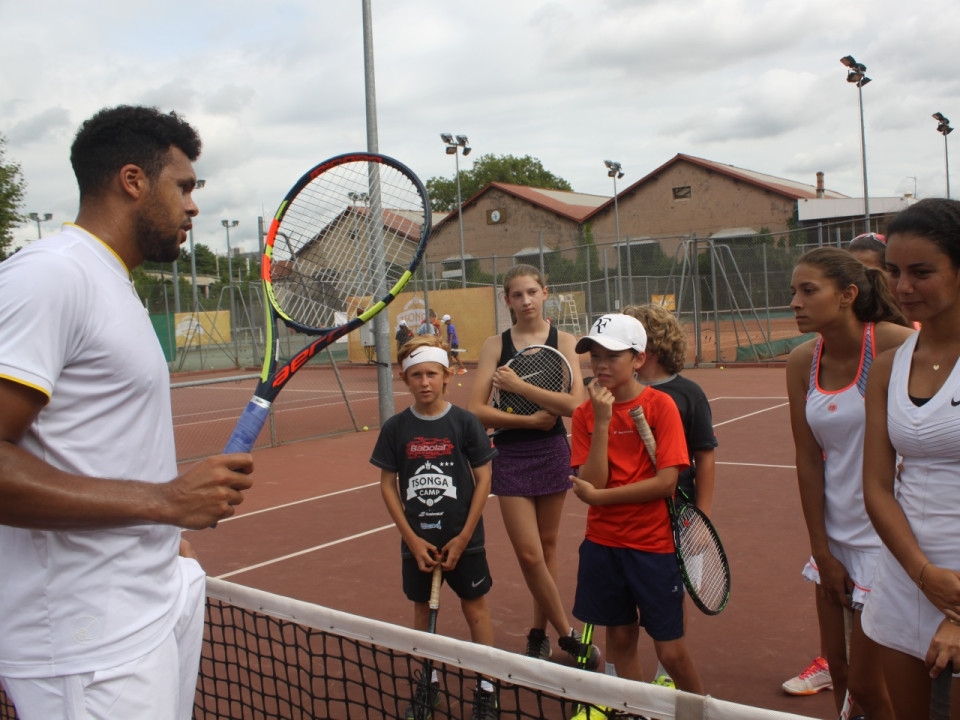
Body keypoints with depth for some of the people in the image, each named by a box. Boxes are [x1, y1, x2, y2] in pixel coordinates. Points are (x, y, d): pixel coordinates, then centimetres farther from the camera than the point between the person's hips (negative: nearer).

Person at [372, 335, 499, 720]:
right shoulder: (395, 428, -3)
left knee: (475, 608, 7)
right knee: (422, 609, 13)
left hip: (462, 539, -2)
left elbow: (483, 478, -5)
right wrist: (412, 538, -7)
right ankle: (427, 684, 29)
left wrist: (464, 537, -8)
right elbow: (387, 485, 0)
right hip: (417, 542, 2)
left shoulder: (465, 422, -8)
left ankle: (486, 688, 20)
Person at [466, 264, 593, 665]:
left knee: (547, 546, 11)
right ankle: (567, 635, 14)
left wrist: (518, 386, -18)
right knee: (529, 555, -3)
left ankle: (539, 632, 28)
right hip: (511, 456, -1)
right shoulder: (495, 345, -1)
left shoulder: (563, 342, -1)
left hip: (552, 452, 1)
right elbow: (477, 410, -9)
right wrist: (531, 420, -15)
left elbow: (573, 403, -16)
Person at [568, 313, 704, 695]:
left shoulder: (660, 405, -8)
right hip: (603, 542, 3)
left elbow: (666, 481, -16)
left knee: (671, 652, 1)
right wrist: (602, 422, -17)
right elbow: (593, 482, -9)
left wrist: (599, 496, -13)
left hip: (653, 543, -3)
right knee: (620, 637, 13)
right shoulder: (585, 413, 1)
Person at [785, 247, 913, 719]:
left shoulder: (896, 344, -16)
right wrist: (822, 552, 2)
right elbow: (808, 461, 2)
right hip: (834, 534, 5)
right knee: (836, 671, 13)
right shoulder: (802, 363, 0)